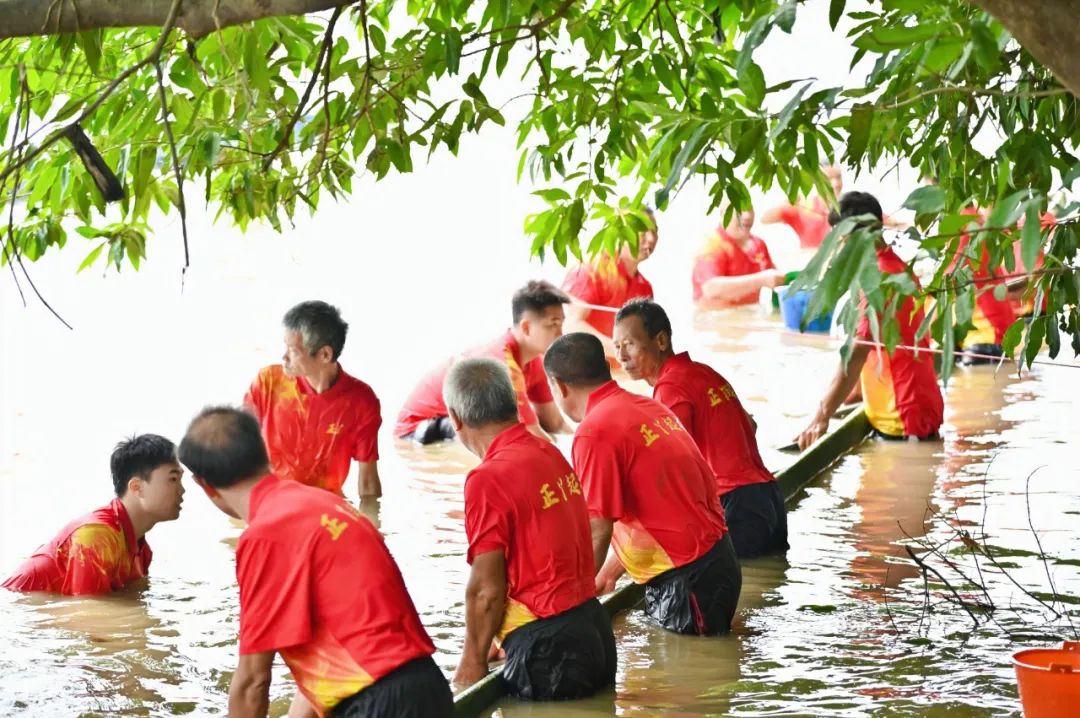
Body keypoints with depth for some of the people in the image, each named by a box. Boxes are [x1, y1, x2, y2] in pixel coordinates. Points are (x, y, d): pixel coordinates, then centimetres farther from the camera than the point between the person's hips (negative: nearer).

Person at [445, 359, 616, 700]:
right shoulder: (550, 453, 9)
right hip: (595, 628, 8)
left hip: (548, 649, -8)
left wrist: (472, 662, -1)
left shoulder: (488, 479, -16)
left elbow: (487, 590, -14)